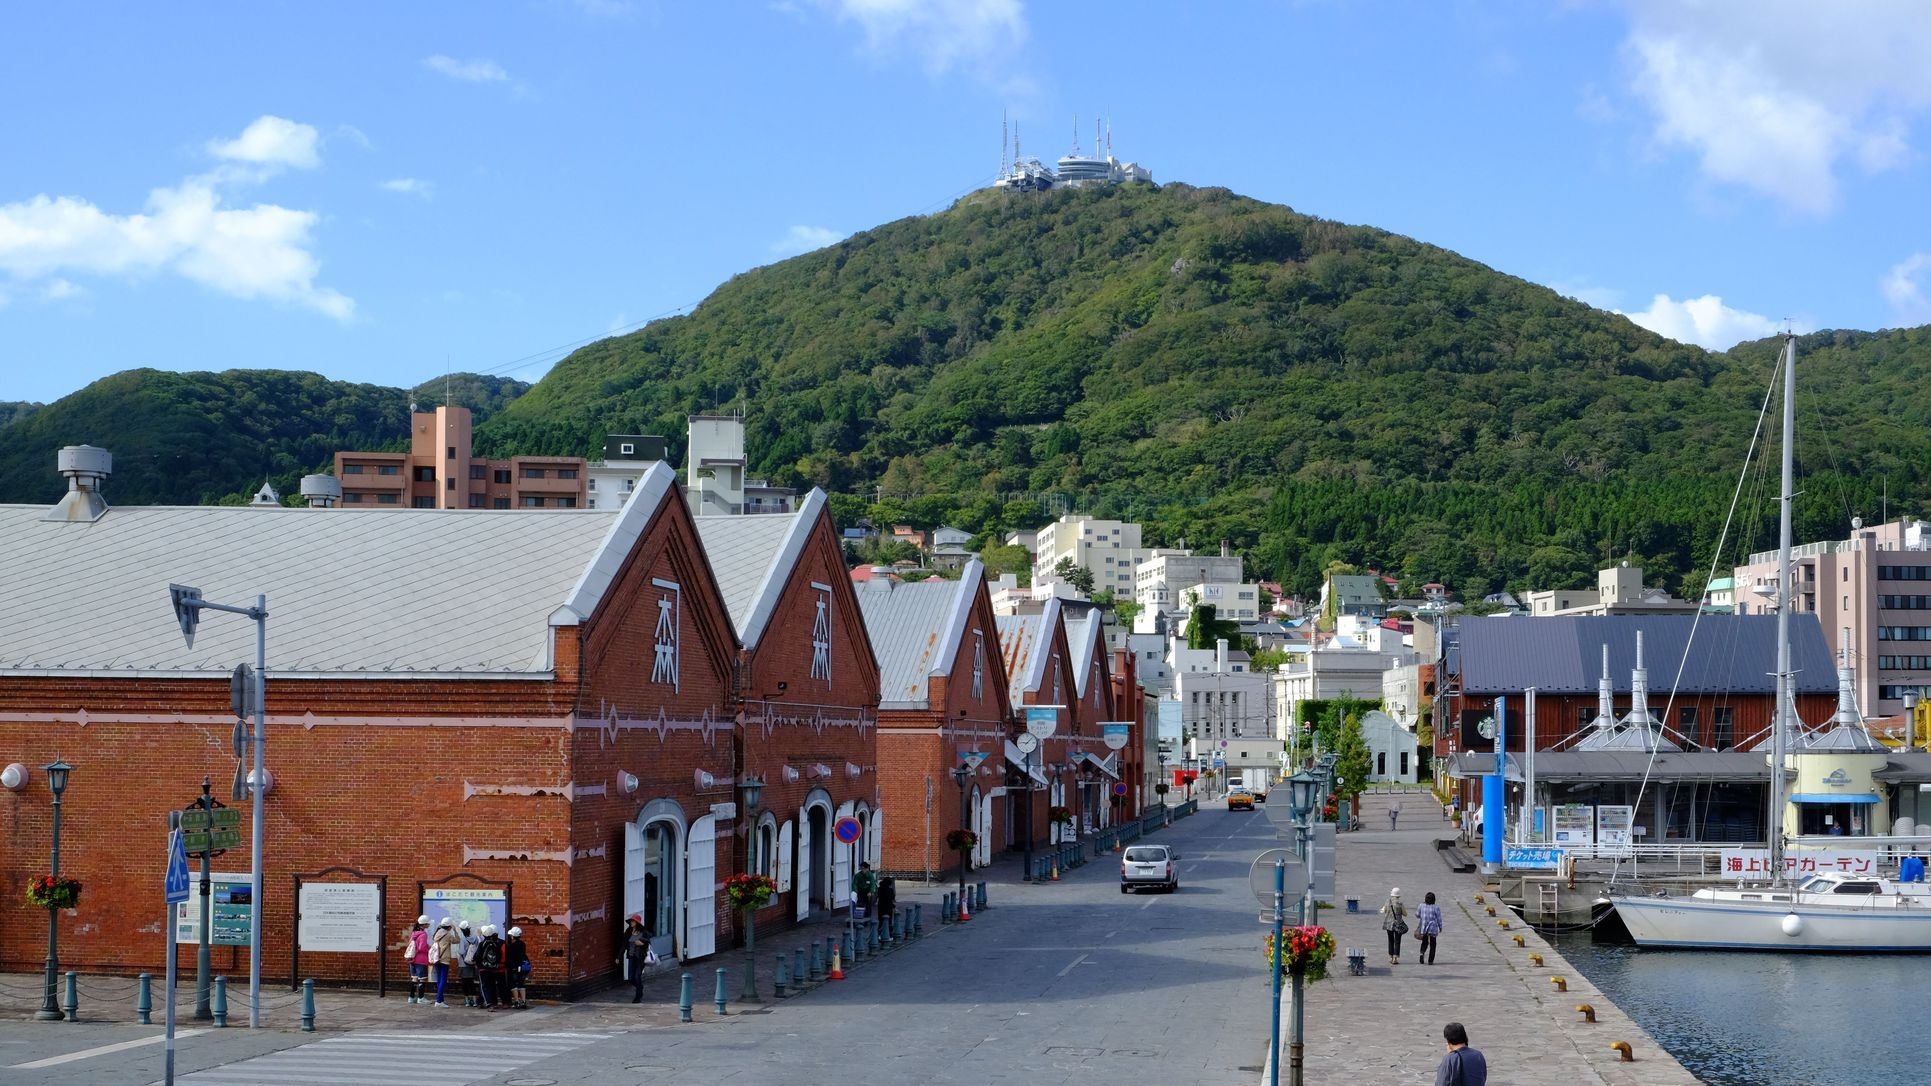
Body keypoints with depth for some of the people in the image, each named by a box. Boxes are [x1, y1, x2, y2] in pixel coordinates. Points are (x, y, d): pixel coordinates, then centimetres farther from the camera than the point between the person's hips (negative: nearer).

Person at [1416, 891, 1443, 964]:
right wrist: (1440, 928, 9)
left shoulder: (1422, 906, -5)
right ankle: (1430, 961, 7)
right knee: (1432, 944, 10)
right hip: (1433, 928, -2)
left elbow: (1417, 915, 7)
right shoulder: (1436, 908, -10)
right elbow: (1439, 919, -5)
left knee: (1424, 942, 20)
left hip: (1423, 928, 2)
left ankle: (1421, 953, -8)